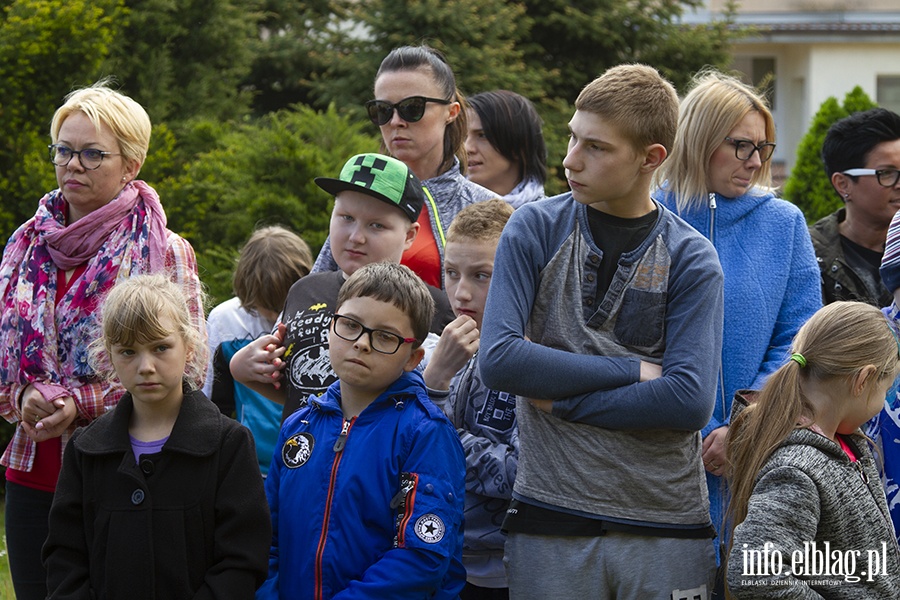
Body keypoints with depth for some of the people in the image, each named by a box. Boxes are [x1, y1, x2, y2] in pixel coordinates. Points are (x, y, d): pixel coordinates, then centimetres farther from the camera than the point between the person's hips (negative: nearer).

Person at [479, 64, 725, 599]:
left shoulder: (691, 259, 0)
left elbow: (690, 402, -11)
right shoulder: (535, 229, 3)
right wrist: (632, 371, -10)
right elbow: (499, 359, -10)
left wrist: (560, 398, -10)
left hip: (667, 525, 0)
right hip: (551, 520, 0)